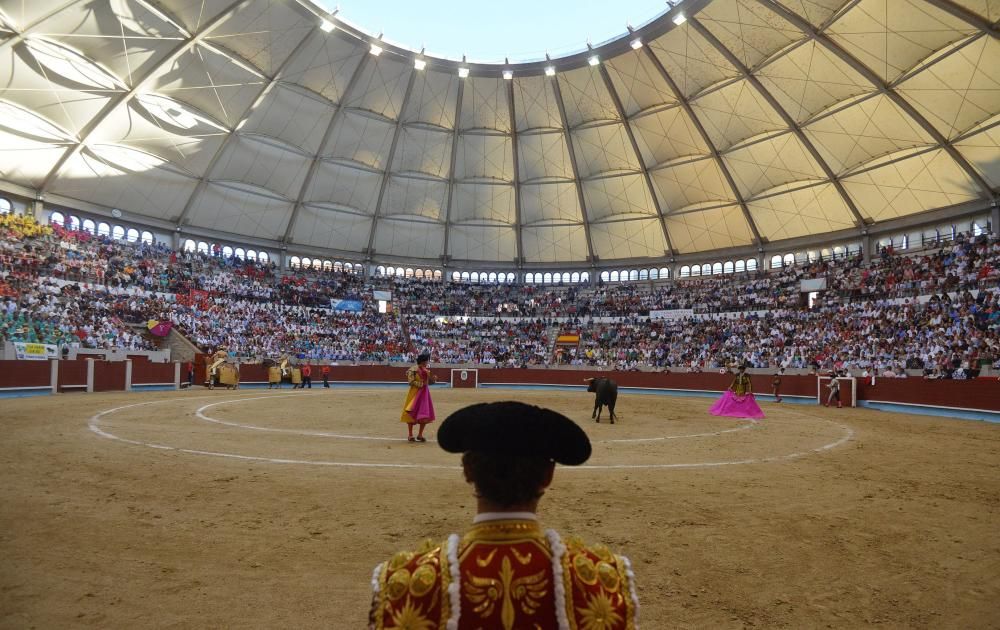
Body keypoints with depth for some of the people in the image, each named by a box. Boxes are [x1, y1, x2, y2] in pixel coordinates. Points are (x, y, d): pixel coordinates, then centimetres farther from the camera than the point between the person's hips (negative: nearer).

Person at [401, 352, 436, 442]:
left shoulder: (427, 370, 9)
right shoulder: (413, 370, -10)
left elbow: (429, 382, 13)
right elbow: (411, 382, -16)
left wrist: (433, 379, -7)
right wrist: (421, 383, -23)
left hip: (425, 394, 6)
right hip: (415, 393, -6)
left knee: (425, 414, 4)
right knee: (412, 414, 1)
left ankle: (420, 435, 15)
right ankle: (410, 435, 12)